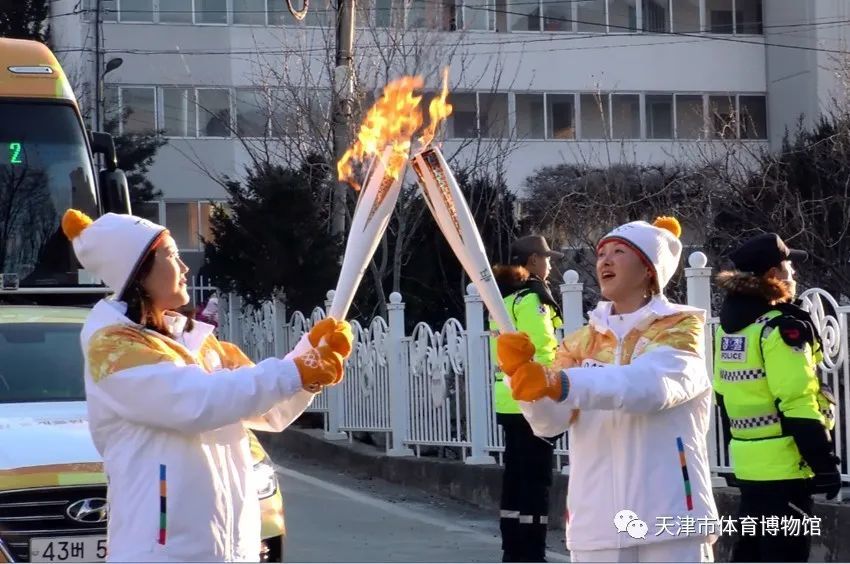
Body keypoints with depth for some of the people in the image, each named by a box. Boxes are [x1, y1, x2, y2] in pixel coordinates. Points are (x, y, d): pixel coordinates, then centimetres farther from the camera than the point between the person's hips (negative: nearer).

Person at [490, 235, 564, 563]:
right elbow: (544, 353, -17)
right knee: (535, 480, -6)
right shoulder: (531, 297, -11)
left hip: (508, 401, 9)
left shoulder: (503, 297, 15)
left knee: (515, 477, 12)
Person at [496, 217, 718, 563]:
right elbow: (549, 422, 0)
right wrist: (522, 374, -23)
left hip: (668, 518, -5)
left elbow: (651, 383, -22)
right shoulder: (580, 343, 15)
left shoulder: (680, 327, 0)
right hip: (596, 524, 5)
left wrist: (558, 383, -37)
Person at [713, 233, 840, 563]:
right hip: (784, 464, -8)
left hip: (747, 460, 8)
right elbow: (797, 402, -19)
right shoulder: (781, 327, -14)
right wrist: (824, 461, -15)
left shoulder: (729, 327, 11)